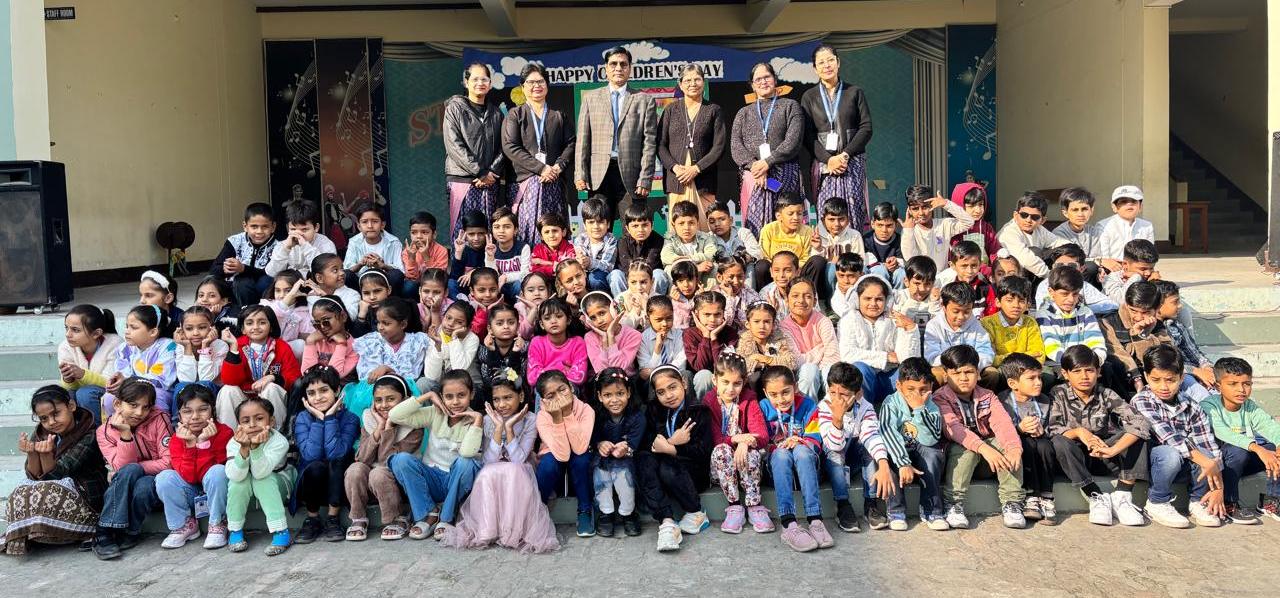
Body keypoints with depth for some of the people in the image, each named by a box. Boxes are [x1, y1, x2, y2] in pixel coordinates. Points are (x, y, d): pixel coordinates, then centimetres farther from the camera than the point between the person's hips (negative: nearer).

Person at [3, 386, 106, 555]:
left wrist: (46, 453, -33)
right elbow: (35, 477, -2)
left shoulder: (89, 436, -16)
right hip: (54, 490, 5)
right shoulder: (41, 433, 3)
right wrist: (32, 454, -20)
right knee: (21, 496, -23)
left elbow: (54, 475, -16)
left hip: (84, 496, -5)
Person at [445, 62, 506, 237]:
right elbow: (454, 145, -6)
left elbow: (502, 147, 12)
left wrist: (493, 173, -5)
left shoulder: (495, 112, 17)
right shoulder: (455, 108, 4)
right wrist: (480, 172, -11)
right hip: (463, 180, -4)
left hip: (491, 183, 4)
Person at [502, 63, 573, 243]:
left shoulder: (558, 115, 19)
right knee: (528, 230, -10)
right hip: (526, 181, -2)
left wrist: (558, 167, -9)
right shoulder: (515, 115, 10)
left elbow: (571, 143, 10)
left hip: (554, 183, 2)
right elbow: (510, 147, -3)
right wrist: (541, 168, -11)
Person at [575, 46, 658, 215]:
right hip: (598, 176, 1)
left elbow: (649, 142, 3)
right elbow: (582, 139, 10)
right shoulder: (590, 98, 14)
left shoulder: (644, 100, 9)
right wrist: (580, 174, 0)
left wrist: (645, 180, -5)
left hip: (631, 176, -1)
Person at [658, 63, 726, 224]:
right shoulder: (671, 111, 14)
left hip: (703, 179, -1)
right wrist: (675, 167, -9)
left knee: (703, 225, -7)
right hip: (676, 179, 1)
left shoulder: (713, 111, 10)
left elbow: (719, 147, 2)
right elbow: (660, 145, 8)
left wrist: (697, 168, -9)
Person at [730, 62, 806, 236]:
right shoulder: (743, 113, 21)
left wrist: (768, 162, -13)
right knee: (755, 224, -8)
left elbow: (794, 140, -2)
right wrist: (753, 165, -11)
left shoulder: (790, 106, 13)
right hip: (753, 175, 2)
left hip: (785, 174, -2)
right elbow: (735, 145, 7)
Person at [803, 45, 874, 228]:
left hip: (852, 163, 0)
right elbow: (807, 135, 3)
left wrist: (845, 154, -10)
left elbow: (866, 128, 3)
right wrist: (828, 159, -11)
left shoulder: (855, 93, 9)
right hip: (823, 164, 0)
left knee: (853, 213, -8)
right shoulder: (809, 97, 10)